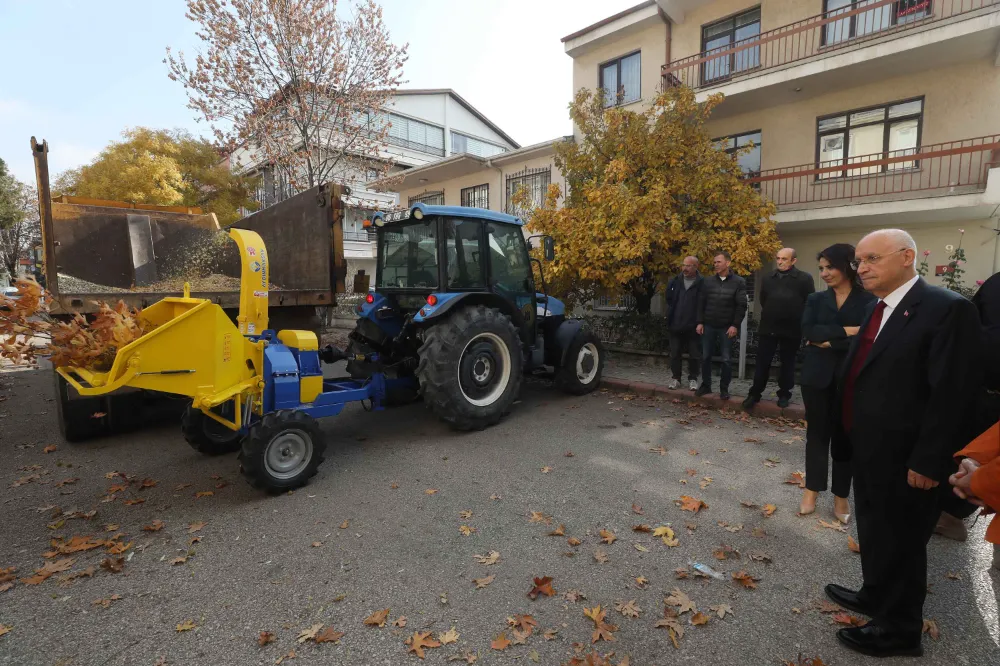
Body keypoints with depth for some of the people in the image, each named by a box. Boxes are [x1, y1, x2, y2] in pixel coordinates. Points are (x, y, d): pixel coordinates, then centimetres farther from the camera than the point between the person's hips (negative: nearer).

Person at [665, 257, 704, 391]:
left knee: (694, 355, 9)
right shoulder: (676, 280, 3)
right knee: (675, 353, 11)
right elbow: (669, 298, 13)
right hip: (676, 324, 4)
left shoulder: (702, 283, -10)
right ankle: (676, 378, 22)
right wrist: (670, 315, 8)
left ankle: (693, 378, 22)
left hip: (693, 325, -3)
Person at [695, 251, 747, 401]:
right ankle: (706, 385, 20)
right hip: (708, 326, 3)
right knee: (705, 357, 7)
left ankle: (724, 388, 14)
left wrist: (735, 325, -12)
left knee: (726, 359, 2)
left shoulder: (738, 282, -2)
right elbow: (701, 303, 7)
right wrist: (700, 322, 1)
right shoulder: (708, 281, 6)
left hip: (727, 327, -3)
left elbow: (741, 306, -5)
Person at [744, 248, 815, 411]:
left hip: (791, 329, -2)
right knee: (762, 363, 4)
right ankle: (755, 393, 12)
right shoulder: (768, 279, 7)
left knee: (787, 363, 10)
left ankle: (784, 394, 22)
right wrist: (771, 313, 13)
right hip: (768, 328, 2)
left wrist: (797, 318, -1)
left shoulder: (804, 279, -5)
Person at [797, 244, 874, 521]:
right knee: (817, 432, 9)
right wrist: (845, 331, -17)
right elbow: (808, 330, -11)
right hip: (818, 375, 2)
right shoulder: (816, 299, 6)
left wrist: (827, 342, -13)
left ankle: (841, 495, 22)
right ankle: (812, 490, 20)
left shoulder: (869, 300, -3)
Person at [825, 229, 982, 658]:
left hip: (903, 459, -8)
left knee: (900, 542, 10)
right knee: (873, 532, 23)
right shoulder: (878, 310, 10)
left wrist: (927, 461, -20)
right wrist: (850, 438, 13)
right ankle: (875, 596, 44)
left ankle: (899, 628, 29)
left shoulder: (947, 308, -16)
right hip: (868, 450, 8)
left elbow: (952, 394, -20)